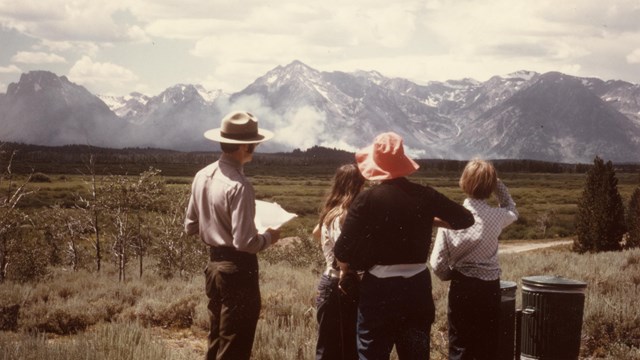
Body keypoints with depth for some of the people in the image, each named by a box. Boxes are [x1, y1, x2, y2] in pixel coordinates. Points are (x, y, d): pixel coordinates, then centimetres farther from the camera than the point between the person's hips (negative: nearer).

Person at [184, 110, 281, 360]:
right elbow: (244, 242, -24)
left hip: (214, 264, 8)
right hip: (238, 270, -8)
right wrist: (268, 237, -6)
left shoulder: (203, 176, 3)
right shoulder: (239, 186, -22)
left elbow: (190, 227, 12)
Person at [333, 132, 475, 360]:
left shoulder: (367, 200, -10)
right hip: (417, 287, 4)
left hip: (379, 289, -3)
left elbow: (343, 251, -12)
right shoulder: (425, 196, -1)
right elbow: (466, 219, 12)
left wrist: (348, 268, 10)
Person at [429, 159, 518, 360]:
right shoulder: (496, 216, -7)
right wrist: (497, 183, 15)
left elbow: (437, 263, -9)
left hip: (461, 288, 0)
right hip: (489, 289, 0)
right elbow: (511, 209, 20)